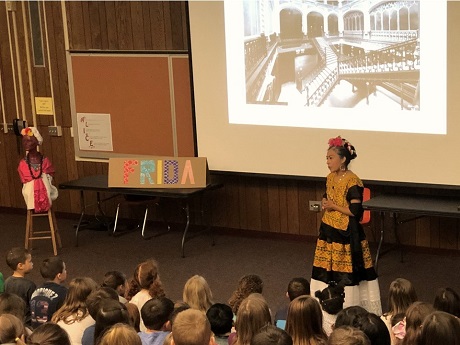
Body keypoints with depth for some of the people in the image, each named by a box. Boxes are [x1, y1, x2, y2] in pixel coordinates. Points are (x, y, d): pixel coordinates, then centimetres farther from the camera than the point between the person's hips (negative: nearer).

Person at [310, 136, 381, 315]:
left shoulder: (352, 181, -16)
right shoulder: (330, 178, 9)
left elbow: (355, 211, -20)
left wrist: (333, 206, -12)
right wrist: (325, 203, 1)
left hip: (346, 233, -8)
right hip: (329, 230, 8)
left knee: (346, 272, -4)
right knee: (327, 270, 9)